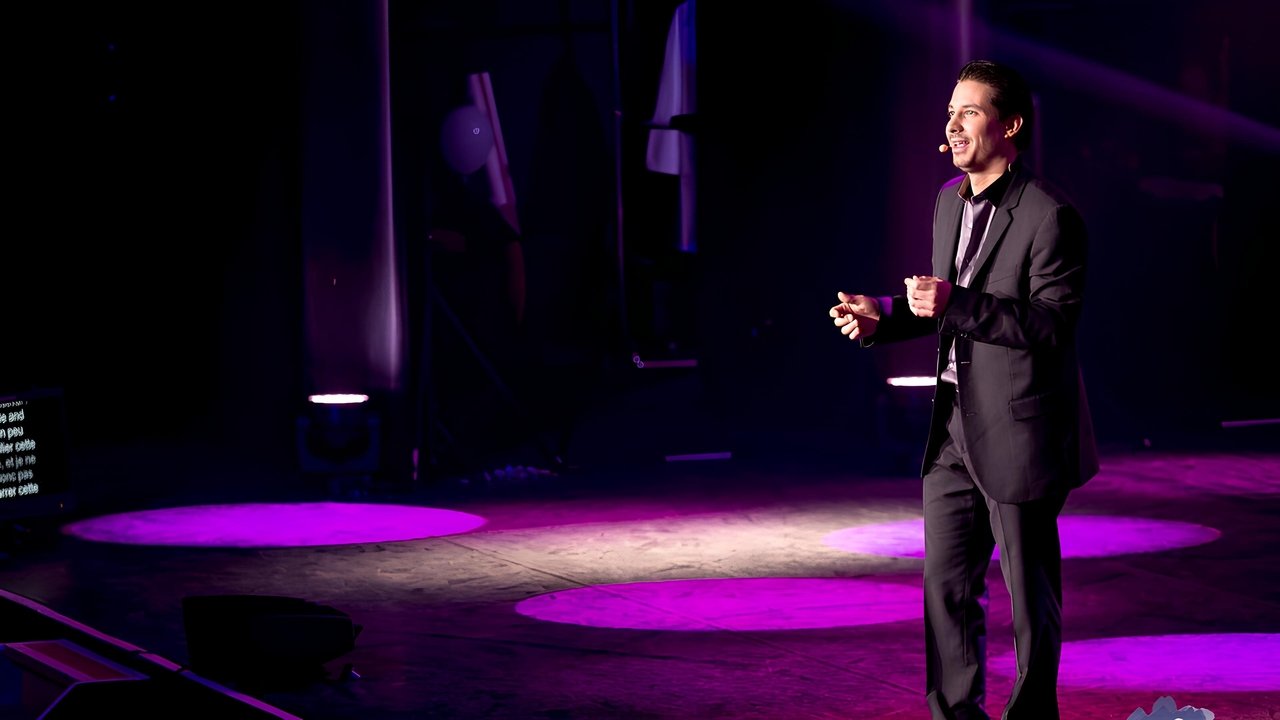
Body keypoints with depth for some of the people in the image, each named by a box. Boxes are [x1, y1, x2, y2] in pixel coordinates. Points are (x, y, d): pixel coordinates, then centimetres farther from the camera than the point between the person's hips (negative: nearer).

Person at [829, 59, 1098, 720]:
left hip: (1017, 433, -8)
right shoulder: (951, 200, 11)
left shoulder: (1050, 217, -15)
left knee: (1030, 597, 5)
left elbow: (1052, 323, -21)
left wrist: (957, 303, -28)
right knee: (946, 586, 10)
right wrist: (883, 318, 5)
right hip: (954, 427, 8)